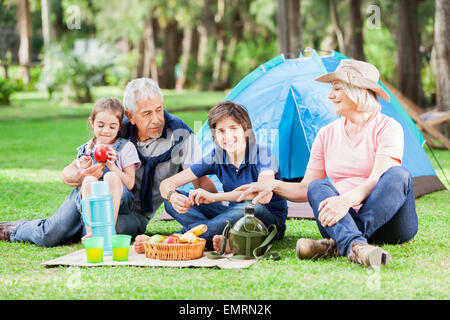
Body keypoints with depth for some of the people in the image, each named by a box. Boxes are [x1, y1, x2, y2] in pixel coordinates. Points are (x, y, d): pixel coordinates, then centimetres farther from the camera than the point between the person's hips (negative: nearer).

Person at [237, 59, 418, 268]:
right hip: (345, 219, 4)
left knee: (398, 175, -31)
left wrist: (346, 199, -37)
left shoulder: (387, 128, -4)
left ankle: (337, 243, -41)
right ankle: (356, 247, -51)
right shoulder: (327, 134, 12)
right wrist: (273, 186, -5)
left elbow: (379, 179, -20)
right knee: (317, 187, -24)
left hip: (389, 223, -3)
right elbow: (305, 189, 13)